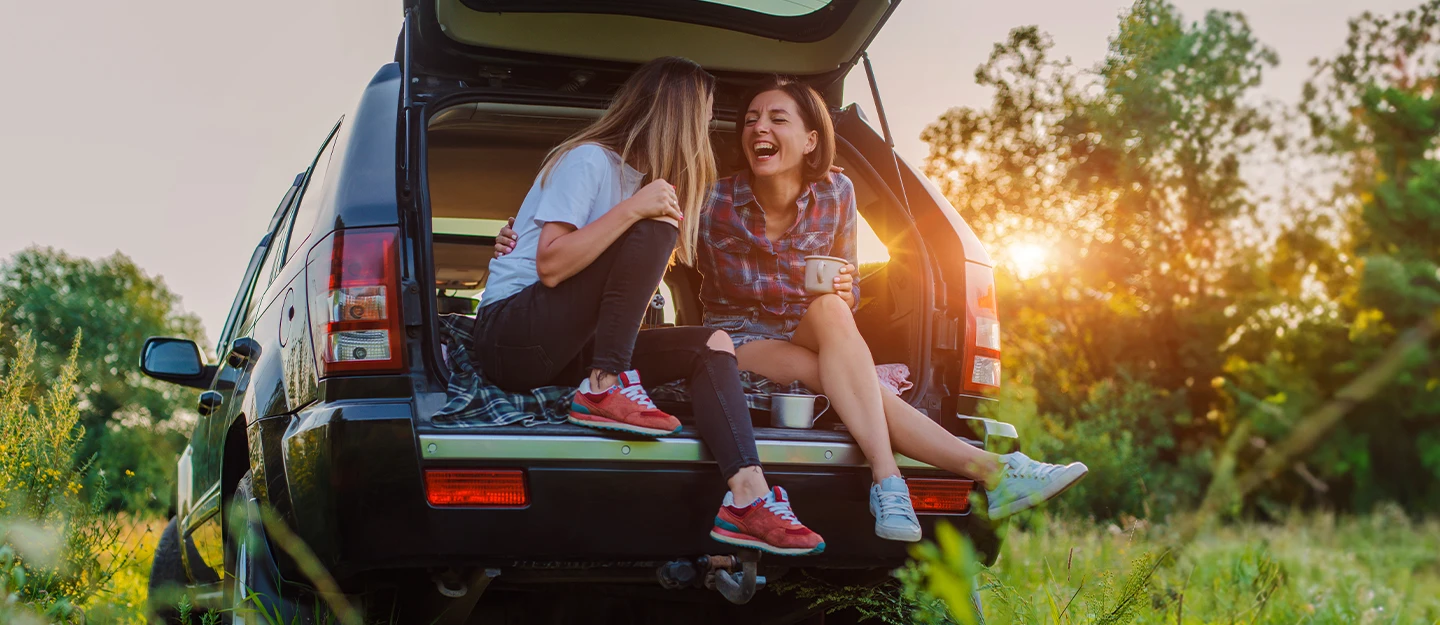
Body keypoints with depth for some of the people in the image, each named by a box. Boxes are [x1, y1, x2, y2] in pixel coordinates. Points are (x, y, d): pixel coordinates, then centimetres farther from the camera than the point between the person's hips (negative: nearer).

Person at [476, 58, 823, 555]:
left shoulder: (642, 177, 18)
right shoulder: (588, 160, -9)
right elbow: (550, 266, -21)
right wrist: (632, 209, -25)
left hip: (568, 349, 9)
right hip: (512, 332, -9)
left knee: (713, 344, -7)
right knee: (654, 227, -23)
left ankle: (748, 497, -25)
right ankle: (604, 389, -24)